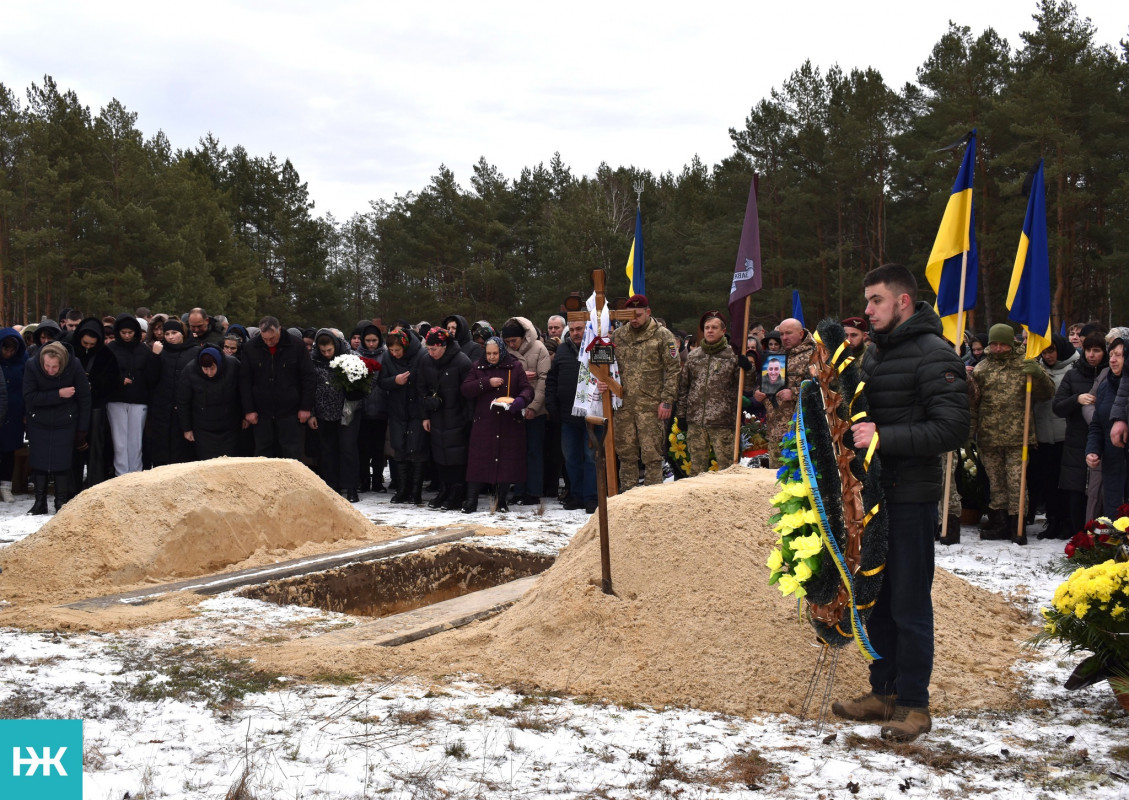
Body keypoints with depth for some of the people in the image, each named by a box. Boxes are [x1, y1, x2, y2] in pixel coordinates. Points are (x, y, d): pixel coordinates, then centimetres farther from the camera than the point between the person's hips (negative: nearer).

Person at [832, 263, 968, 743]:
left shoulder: (933, 355, -12)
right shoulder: (877, 353, 16)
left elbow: (951, 429, -20)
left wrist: (883, 437, -25)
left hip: (912, 498, -8)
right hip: (875, 494, 8)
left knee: (909, 603, -1)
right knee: (877, 597, 13)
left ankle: (913, 704, 10)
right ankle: (884, 693, 25)